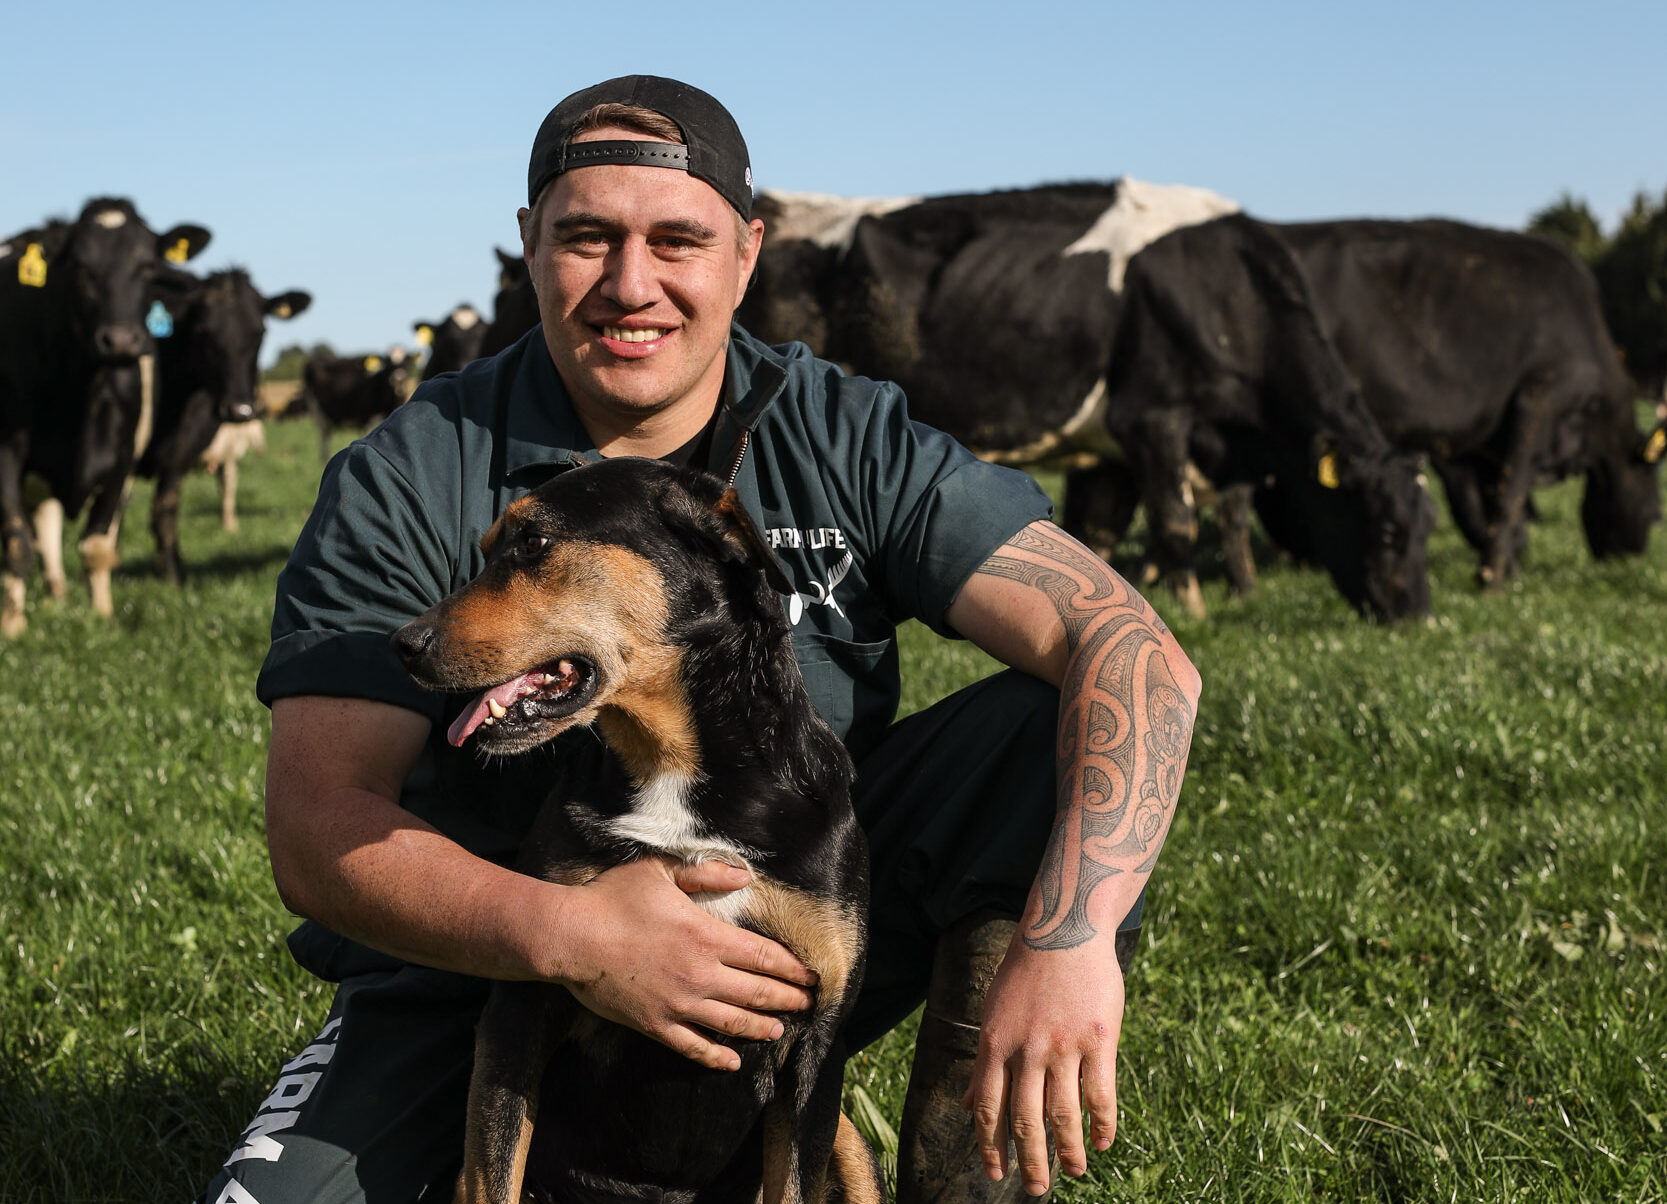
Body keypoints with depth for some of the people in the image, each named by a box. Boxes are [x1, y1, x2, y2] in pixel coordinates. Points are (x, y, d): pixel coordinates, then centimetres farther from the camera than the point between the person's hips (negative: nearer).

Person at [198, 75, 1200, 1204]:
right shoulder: (405, 485, -10)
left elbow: (1135, 653, -18)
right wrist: (565, 933, -34)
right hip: (482, 973, 0)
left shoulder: (852, 444, -8)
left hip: (796, 942, 1)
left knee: (1052, 743, -20)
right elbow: (318, 827, -17)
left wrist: (1068, 940, -35)